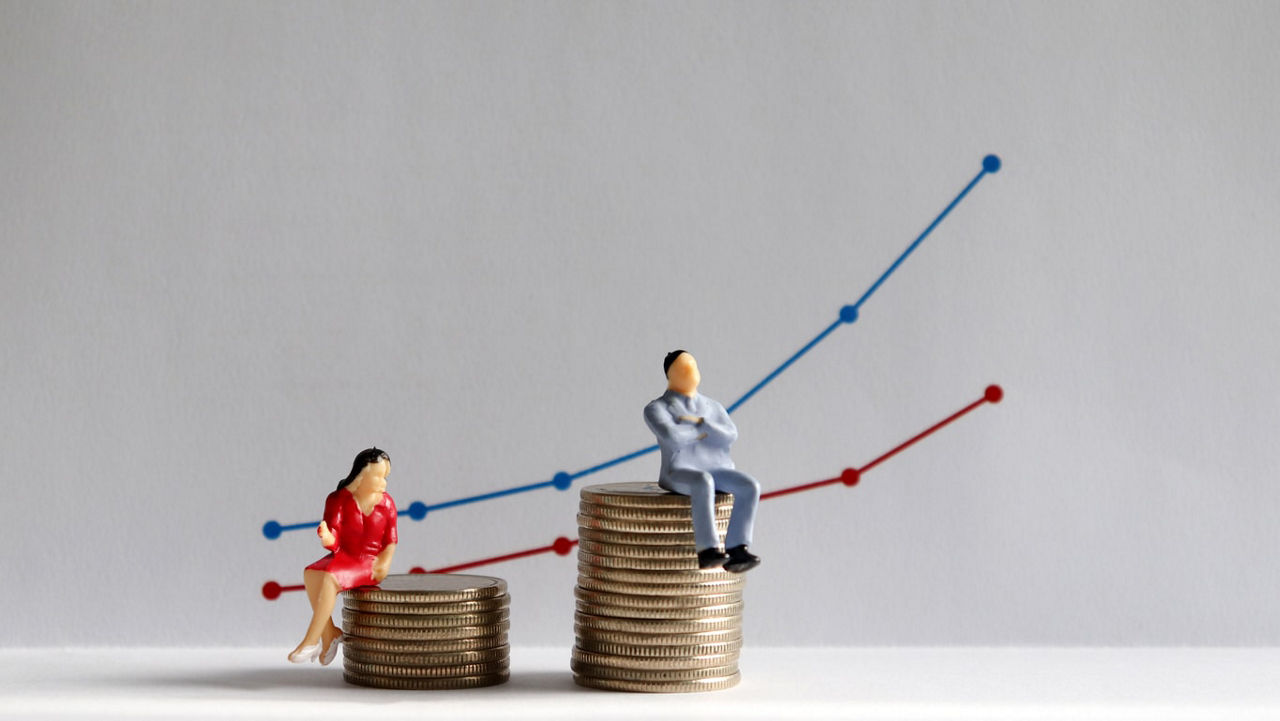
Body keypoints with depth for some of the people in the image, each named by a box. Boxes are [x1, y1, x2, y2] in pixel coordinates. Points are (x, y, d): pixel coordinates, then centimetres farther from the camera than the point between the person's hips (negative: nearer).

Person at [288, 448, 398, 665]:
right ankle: (329, 633, -18)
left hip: (369, 564, -3)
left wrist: (385, 563, -15)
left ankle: (310, 641, -27)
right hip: (342, 558, 3)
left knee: (330, 578, -31)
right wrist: (326, 537, -36)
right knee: (310, 574, -28)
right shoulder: (338, 500, -3)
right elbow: (333, 541, -11)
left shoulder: (386, 503, -1)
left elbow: (390, 542, 5)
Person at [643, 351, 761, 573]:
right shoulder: (656, 409, 2)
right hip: (680, 476, -5)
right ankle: (708, 551, -39)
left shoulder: (713, 408, 19)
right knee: (703, 483, -39)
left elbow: (729, 436, 1)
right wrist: (702, 431, -1)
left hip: (719, 473, 5)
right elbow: (672, 437, -17)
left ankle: (737, 551, -30)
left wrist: (700, 423, -11)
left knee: (750, 487, -25)